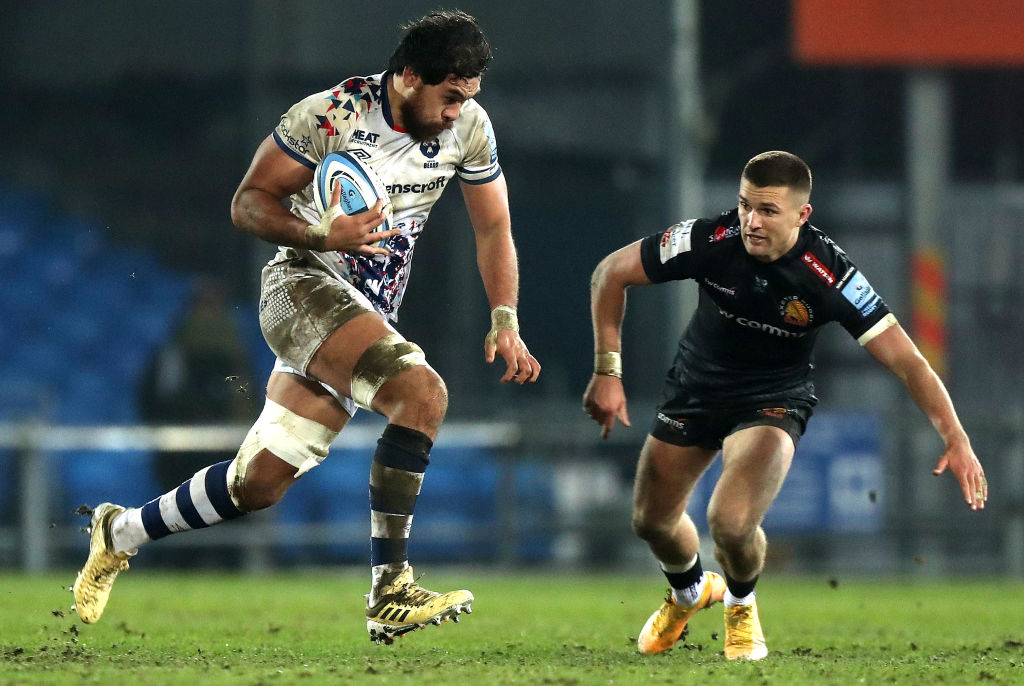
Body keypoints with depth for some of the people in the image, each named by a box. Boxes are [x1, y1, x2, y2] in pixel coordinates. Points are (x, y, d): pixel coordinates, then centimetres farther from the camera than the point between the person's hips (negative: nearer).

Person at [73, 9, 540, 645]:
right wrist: (321, 235, -27)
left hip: (369, 314, 7)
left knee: (262, 481, 7)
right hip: (306, 287, -7)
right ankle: (391, 593, -30)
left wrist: (506, 322, -3)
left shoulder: (470, 126, 1)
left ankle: (120, 532, 30)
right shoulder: (329, 115, -16)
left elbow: (494, 227, 9)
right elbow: (249, 202, -9)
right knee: (422, 391, -30)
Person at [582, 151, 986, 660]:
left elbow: (906, 361, -26)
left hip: (772, 402, -3)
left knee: (732, 521, -25)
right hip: (695, 389, 3)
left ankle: (741, 604, 12)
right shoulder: (711, 240, -24)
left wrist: (956, 438, -36)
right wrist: (607, 370, -15)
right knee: (652, 520, 13)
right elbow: (611, 272, -11)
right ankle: (690, 591, 50)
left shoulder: (830, 275, -28)